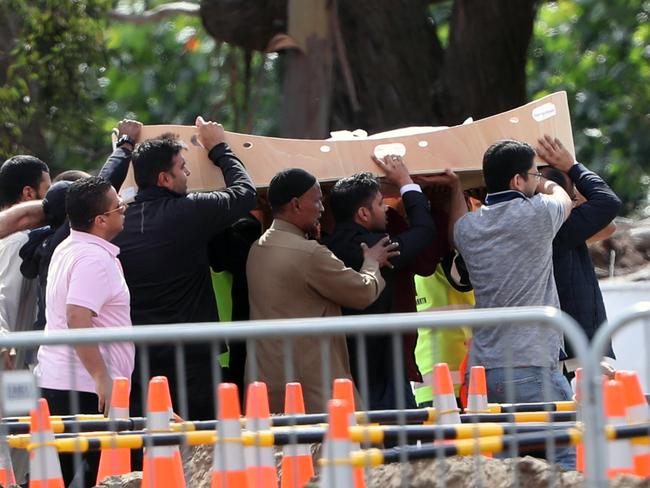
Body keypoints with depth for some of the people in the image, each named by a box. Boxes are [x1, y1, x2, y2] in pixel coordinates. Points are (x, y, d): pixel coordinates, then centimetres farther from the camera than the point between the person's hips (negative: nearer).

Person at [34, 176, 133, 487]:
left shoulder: (67, 249, 15)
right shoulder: (95, 259, -16)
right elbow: (77, 318, -27)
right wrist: (102, 378, -27)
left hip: (53, 380, 10)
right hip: (86, 390, -10)